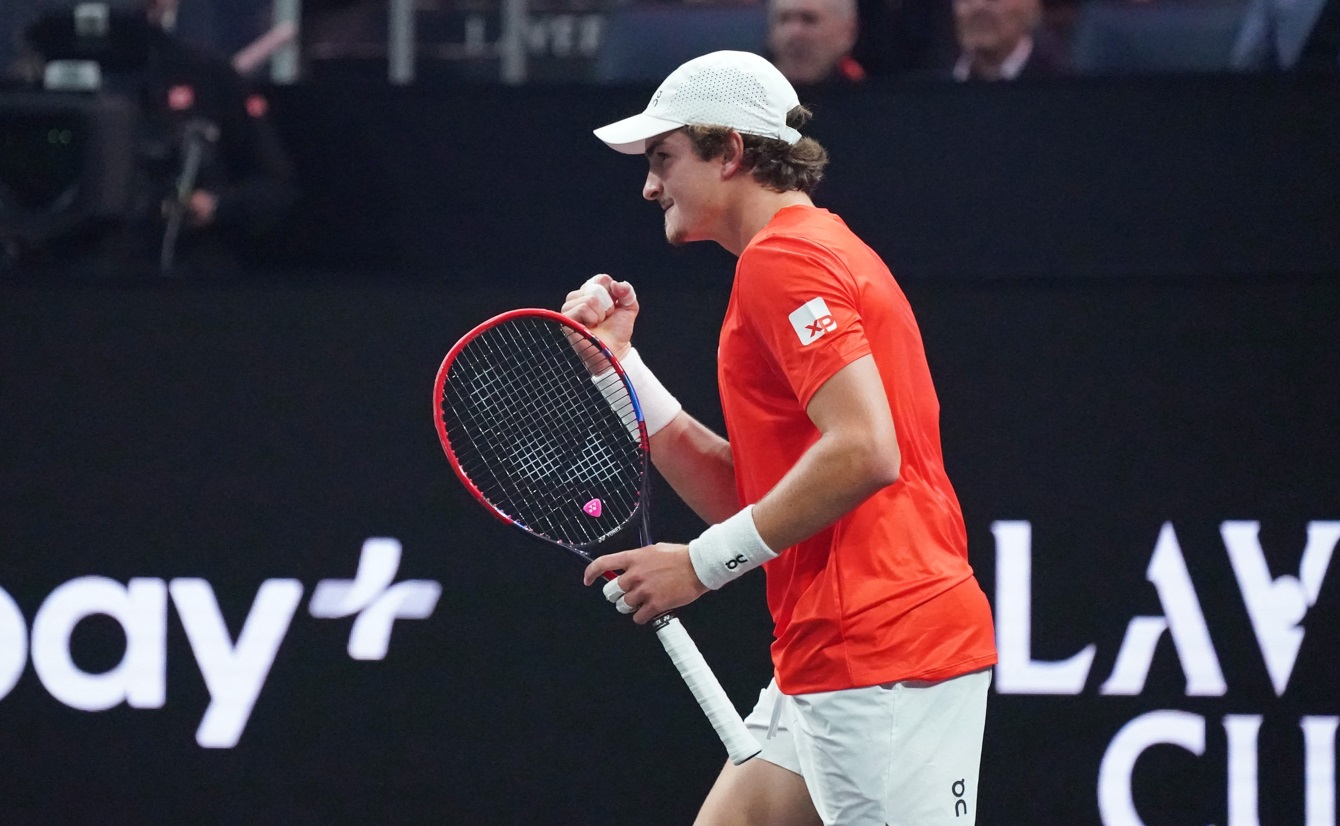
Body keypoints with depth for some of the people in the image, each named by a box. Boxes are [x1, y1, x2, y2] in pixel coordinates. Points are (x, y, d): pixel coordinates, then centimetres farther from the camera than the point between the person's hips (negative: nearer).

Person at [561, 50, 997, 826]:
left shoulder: (784, 257, -10)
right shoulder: (816, 251, 22)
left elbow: (864, 451, -23)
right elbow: (740, 493, 20)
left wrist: (703, 563, -17)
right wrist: (618, 363, 14)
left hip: (882, 659, -10)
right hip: (824, 666, 10)